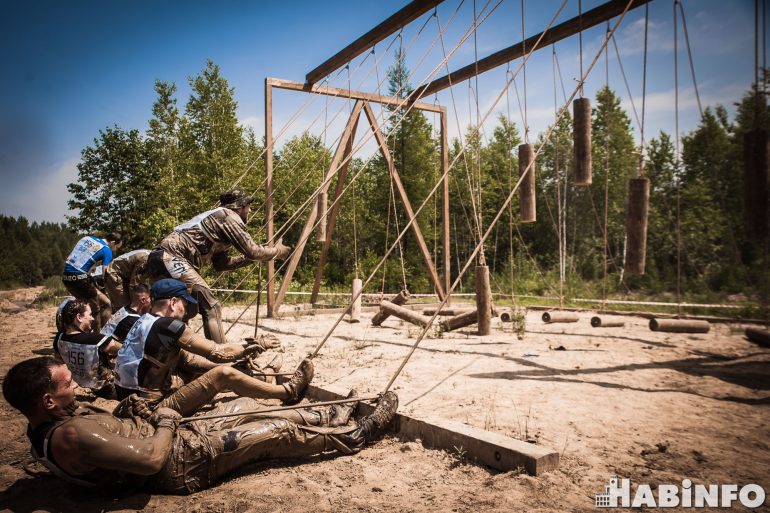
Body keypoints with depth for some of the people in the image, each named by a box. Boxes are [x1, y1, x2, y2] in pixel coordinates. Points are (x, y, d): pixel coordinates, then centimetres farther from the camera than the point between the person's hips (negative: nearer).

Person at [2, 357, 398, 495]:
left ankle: (328, 420, 30)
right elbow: (152, 460, -32)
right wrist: (166, 423, -15)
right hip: (180, 464, -9)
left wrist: (135, 415, 0)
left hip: (177, 437, 10)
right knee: (278, 432, -3)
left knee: (248, 408, 16)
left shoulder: (48, 426, 0)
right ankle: (355, 436, 16)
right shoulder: (72, 435, -32)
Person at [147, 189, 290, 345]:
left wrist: (250, 258, 24)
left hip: (160, 256, 10)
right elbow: (252, 251, -6)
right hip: (172, 257, -10)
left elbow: (221, 264, 27)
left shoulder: (217, 217, 27)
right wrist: (277, 251, 10)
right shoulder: (229, 216, -1)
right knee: (211, 307, -9)